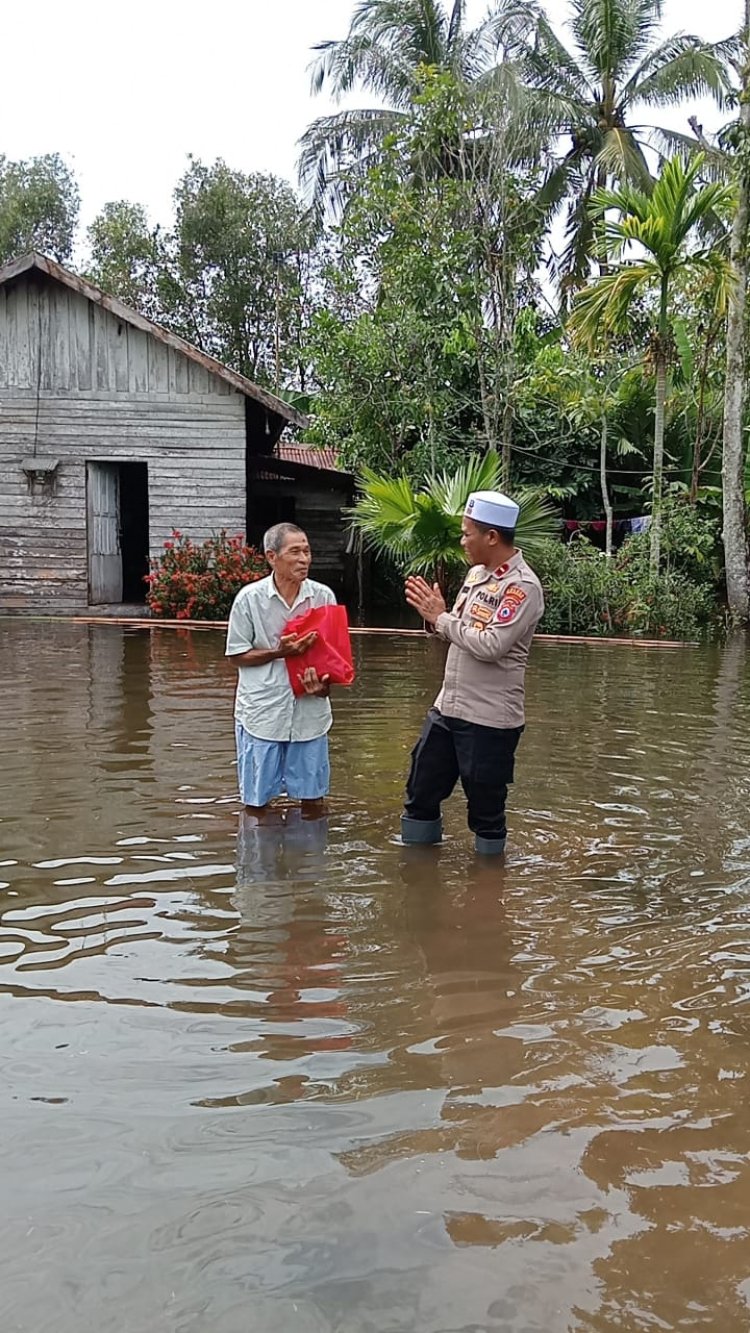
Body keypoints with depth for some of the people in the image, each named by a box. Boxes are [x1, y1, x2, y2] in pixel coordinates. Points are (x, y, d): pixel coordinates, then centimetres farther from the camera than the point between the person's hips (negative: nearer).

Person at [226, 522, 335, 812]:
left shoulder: (323, 596, -1)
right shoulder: (250, 598, -7)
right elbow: (236, 655, -1)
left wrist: (325, 683, -12)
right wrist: (280, 652, -17)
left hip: (310, 712, 2)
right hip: (262, 713, -2)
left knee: (312, 797, 11)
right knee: (256, 800, 8)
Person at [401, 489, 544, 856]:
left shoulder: (523, 586, -17)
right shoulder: (476, 573, 8)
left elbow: (490, 645, -26)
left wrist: (441, 617, -15)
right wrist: (432, 613, -4)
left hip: (489, 719, -8)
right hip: (447, 708, 9)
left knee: (486, 810, 6)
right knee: (420, 794, 17)